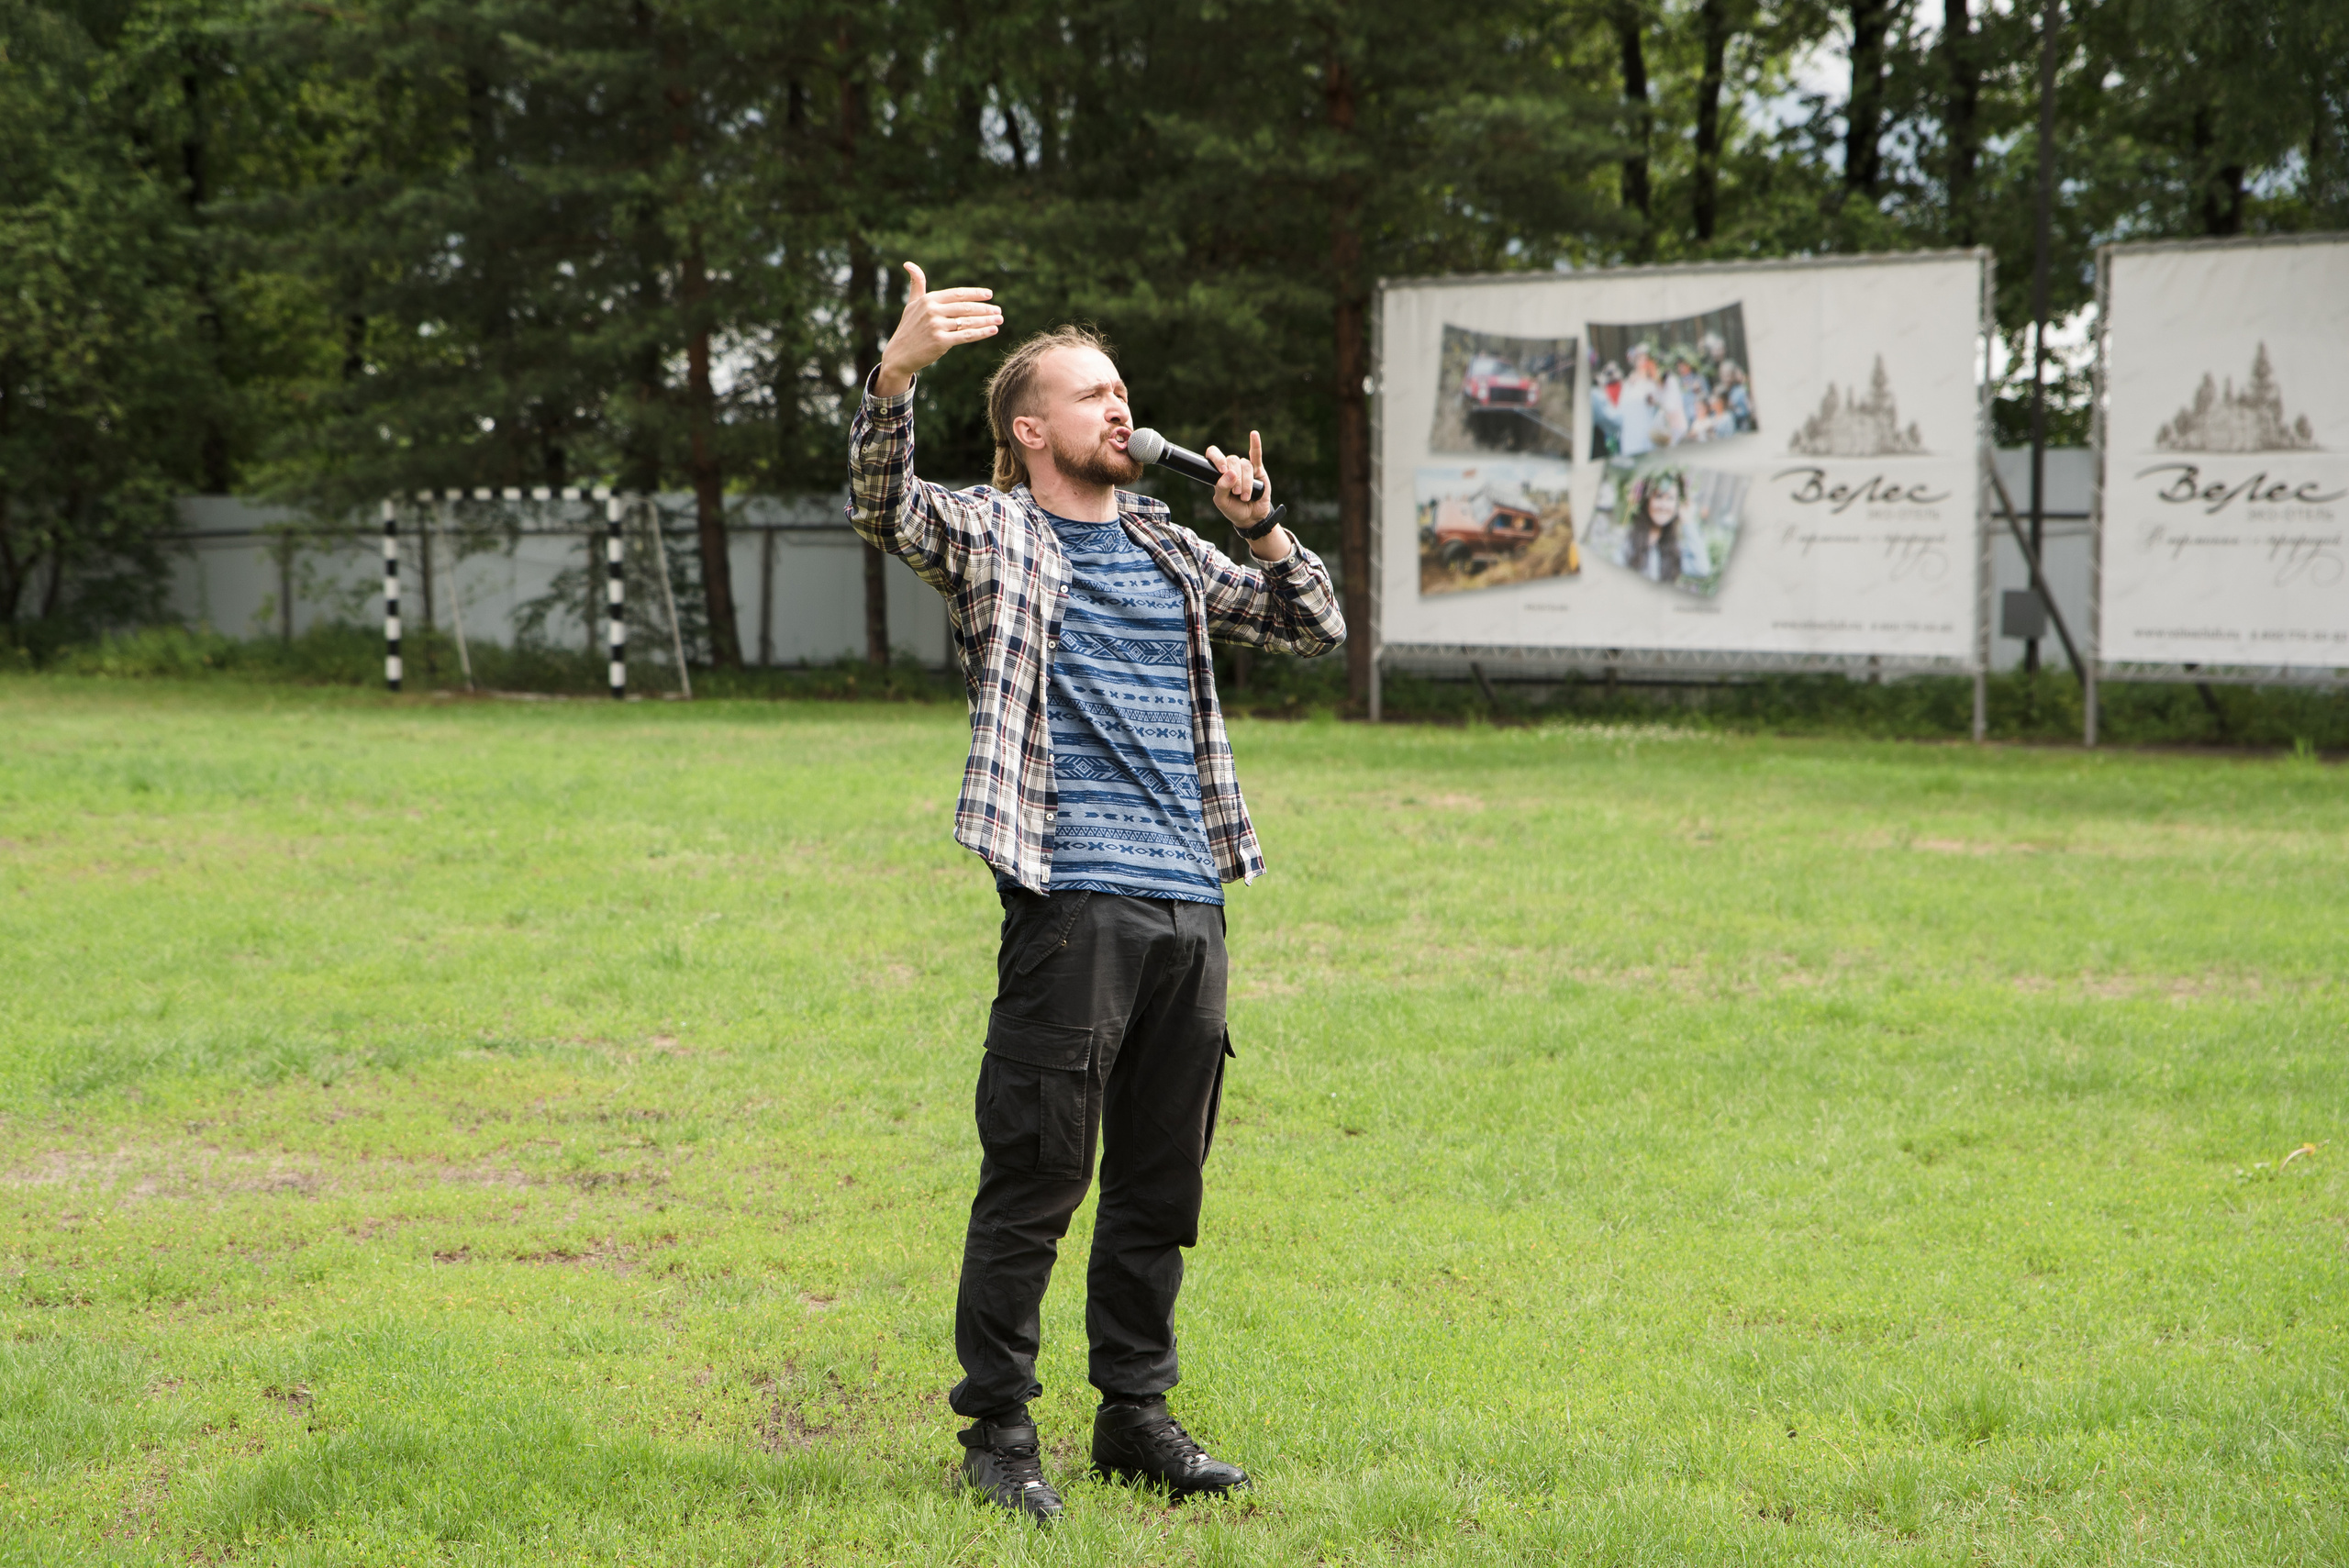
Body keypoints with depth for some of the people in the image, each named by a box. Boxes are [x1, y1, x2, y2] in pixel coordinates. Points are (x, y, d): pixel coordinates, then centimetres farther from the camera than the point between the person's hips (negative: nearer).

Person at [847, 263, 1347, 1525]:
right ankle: (997, 1432, 4)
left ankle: (1135, 1415, 22)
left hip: (1189, 907, 6)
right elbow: (882, 506, -16)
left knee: (1161, 1181, 11)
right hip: (1073, 901, -6)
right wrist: (899, 369, -31)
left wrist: (1259, 529, 8)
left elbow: (1314, 627, 26)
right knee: (1035, 1181, -5)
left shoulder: (1165, 549, 21)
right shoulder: (992, 535, 4)